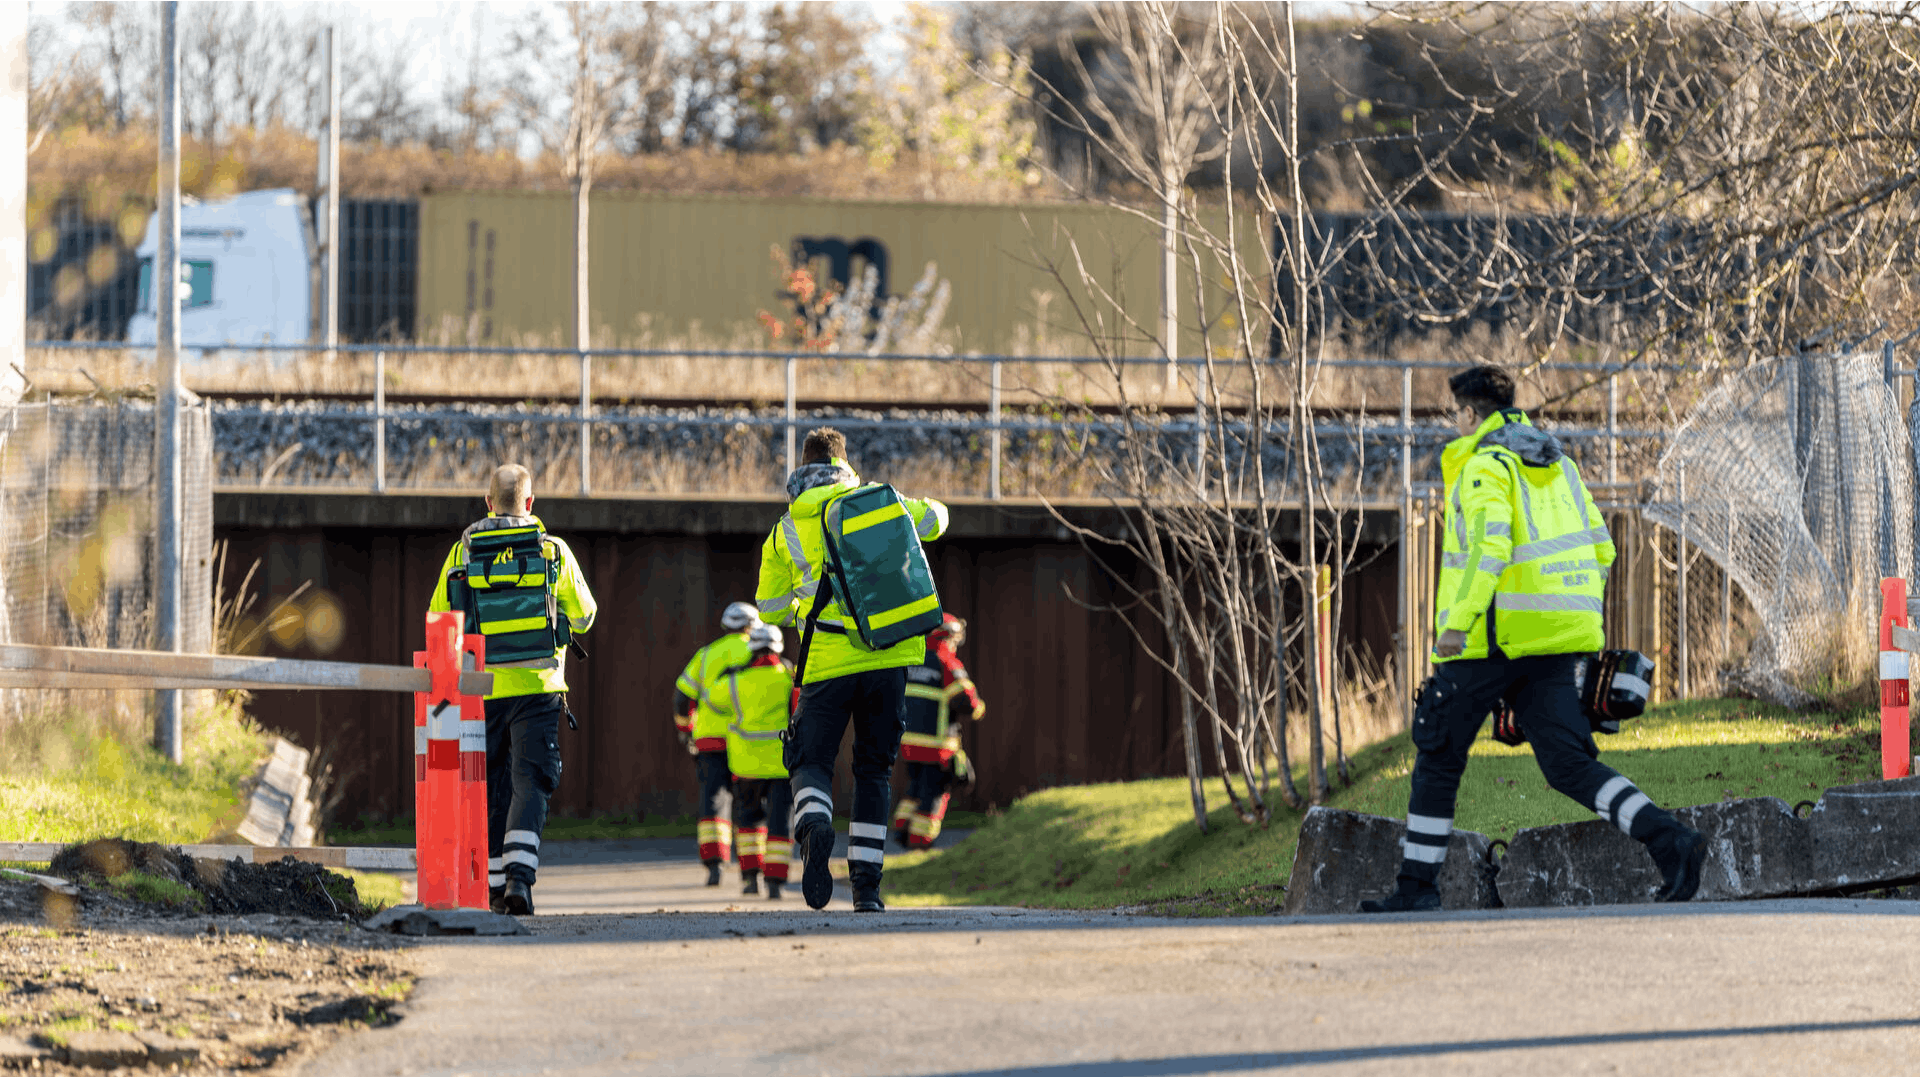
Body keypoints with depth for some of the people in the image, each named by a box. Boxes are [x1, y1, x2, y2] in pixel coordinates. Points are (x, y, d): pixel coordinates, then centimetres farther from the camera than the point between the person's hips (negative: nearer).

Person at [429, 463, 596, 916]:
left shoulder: (462, 554, 0)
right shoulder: (554, 551, 0)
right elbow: (583, 615, 11)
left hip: (483, 688, 1)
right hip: (538, 688, -1)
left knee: (490, 788, 14)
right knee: (530, 782, -5)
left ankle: (494, 882, 19)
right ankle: (520, 875, -23)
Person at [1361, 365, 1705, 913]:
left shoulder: (1485, 467, -7)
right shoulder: (1558, 464, 17)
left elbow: (1489, 546, -23)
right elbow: (1599, 549, 18)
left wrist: (1458, 623, -25)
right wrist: (1582, 627, 24)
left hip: (1494, 636, -7)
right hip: (1557, 641, 7)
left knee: (1439, 758, 8)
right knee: (1568, 763, 0)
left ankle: (1417, 885, 12)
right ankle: (1666, 838, -20)